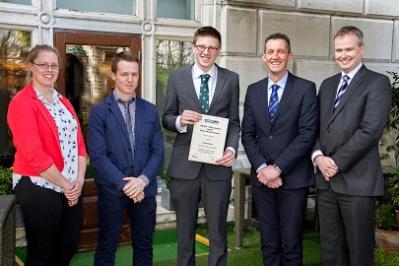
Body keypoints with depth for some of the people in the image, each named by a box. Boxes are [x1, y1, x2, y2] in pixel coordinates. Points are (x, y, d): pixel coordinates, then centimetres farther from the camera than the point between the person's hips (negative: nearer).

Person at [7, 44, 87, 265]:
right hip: (39, 188, -7)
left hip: (72, 189, 8)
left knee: (68, 248, 17)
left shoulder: (64, 102, 14)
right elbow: (33, 153, -19)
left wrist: (79, 180, -6)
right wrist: (64, 184, -14)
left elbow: (79, 142, 9)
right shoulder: (22, 102, -11)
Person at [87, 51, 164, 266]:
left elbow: (158, 152, 4)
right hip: (112, 190, -3)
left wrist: (142, 180, -11)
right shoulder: (99, 111, -3)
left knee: (144, 246, 13)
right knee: (106, 248, 7)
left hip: (144, 189, 4)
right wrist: (124, 184, -15)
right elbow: (97, 156, -10)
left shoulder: (150, 110, 8)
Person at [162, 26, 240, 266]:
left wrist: (232, 149, -13)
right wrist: (179, 120, -16)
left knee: (218, 230, 7)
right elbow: (167, 118, 6)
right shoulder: (177, 77, 4)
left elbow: (234, 122, 4)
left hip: (218, 165, 0)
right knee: (185, 229, 13)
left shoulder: (231, 79, 5)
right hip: (185, 165, 0)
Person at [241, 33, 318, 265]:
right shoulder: (253, 90, 10)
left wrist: (278, 168, -13)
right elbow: (248, 134, 8)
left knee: (292, 245, 4)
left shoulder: (306, 88, -3)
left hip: (293, 177, -3)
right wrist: (261, 167, -7)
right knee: (269, 243, 11)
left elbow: (307, 133, -10)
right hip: (262, 177, 4)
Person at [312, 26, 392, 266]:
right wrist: (318, 156, -4)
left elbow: (370, 130, -13)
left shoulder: (377, 83, -3)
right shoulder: (328, 84, 17)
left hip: (358, 182, -5)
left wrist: (337, 163, -12)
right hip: (326, 180, 6)